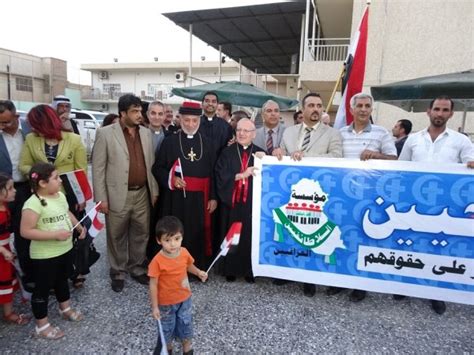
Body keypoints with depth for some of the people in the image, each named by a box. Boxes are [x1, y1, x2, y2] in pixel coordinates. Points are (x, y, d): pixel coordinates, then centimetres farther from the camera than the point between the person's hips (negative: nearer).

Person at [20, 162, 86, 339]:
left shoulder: (60, 195, -1)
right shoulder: (34, 203, -25)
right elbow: (25, 231, -26)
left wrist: (79, 226, 4)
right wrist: (55, 234, -28)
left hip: (65, 249, 8)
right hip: (45, 256, -8)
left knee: (62, 280, 27)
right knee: (43, 288, 11)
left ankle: (65, 309, 50)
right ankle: (42, 325, 29)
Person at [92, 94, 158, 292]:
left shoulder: (146, 133, 7)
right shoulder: (106, 133, -6)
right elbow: (98, 168, -7)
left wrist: (154, 190, 8)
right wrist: (101, 198, -10)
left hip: (142, 194, 4)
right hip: (118, 195, -4)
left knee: (141, 234, 14)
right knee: (117, 237, 10)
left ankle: (136, 268, 33)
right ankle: (118, 272, 30)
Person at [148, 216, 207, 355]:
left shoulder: (184, 252, -15)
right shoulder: (157, 261, -30)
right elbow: (153, 285, -20)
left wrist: (198, 272, -11)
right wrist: (155, 307, -16)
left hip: (185, 298, 4)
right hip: (166, 302, -3)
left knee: (186, 323, 23)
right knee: (167, 327, 21)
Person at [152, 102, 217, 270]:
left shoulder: (206, 143, 7)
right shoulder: (170, 141, 1)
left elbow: (213, 172, 5)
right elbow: (158, 168, 2)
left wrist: (213, 197, 0)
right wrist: (171, 179, -16)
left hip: (200, 197, 2)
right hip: (177, 197, -1)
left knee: (198, 233, 9)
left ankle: (198, 269, 25)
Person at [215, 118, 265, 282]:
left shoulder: (260, 153, 5)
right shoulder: (227, 152, 3)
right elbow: (220, 176, -9)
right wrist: (240, 175, -19)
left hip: (253, 204, 1)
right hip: (232, 203, 0)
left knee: (251, 236, 6)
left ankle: (250, 270, 22)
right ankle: (231, 269, 23)